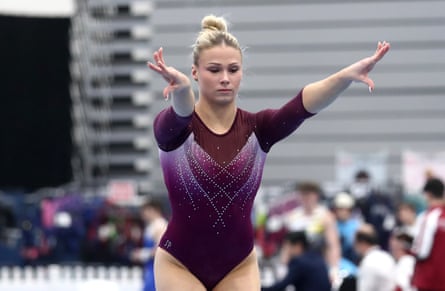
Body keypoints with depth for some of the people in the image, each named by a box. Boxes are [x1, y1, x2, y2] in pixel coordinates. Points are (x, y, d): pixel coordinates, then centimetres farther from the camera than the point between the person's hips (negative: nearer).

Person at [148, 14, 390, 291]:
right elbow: (181, 113, -36)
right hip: (180, 265, -3)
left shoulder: (257, 127, -4)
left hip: (239, 267, 3)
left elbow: (302, 106, -23)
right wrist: (181, 88, -62)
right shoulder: (173, 126, -11)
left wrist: (348, 75, -44)